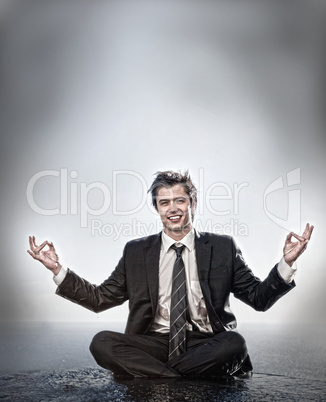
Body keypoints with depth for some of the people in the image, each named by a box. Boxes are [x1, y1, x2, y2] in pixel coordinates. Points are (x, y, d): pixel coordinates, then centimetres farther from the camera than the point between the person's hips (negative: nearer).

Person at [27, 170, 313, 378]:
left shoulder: (222, 248, 8)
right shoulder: (136, 252, 12)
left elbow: (260, 299, 8)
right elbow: (100, 299, 12)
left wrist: (286, 263, -9)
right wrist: (57, 269, 3)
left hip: (206, 344, 0)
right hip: (153, 344, 1)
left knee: (234, 343, -33)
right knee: (102, 342, -25)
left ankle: (144, 374, -20)